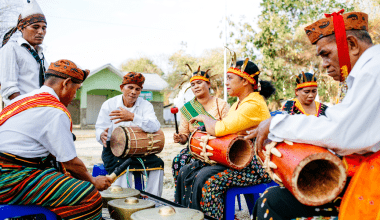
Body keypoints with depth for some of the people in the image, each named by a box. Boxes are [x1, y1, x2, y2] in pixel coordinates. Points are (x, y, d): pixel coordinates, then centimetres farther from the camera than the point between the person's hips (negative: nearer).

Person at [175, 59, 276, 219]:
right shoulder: (238, 104, 16)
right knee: (186, 173, -2)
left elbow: (219, 129, -25)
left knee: (208, 181, -29)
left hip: (256, 166, -10)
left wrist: (203, 117, -6)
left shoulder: (254, 105, -18)